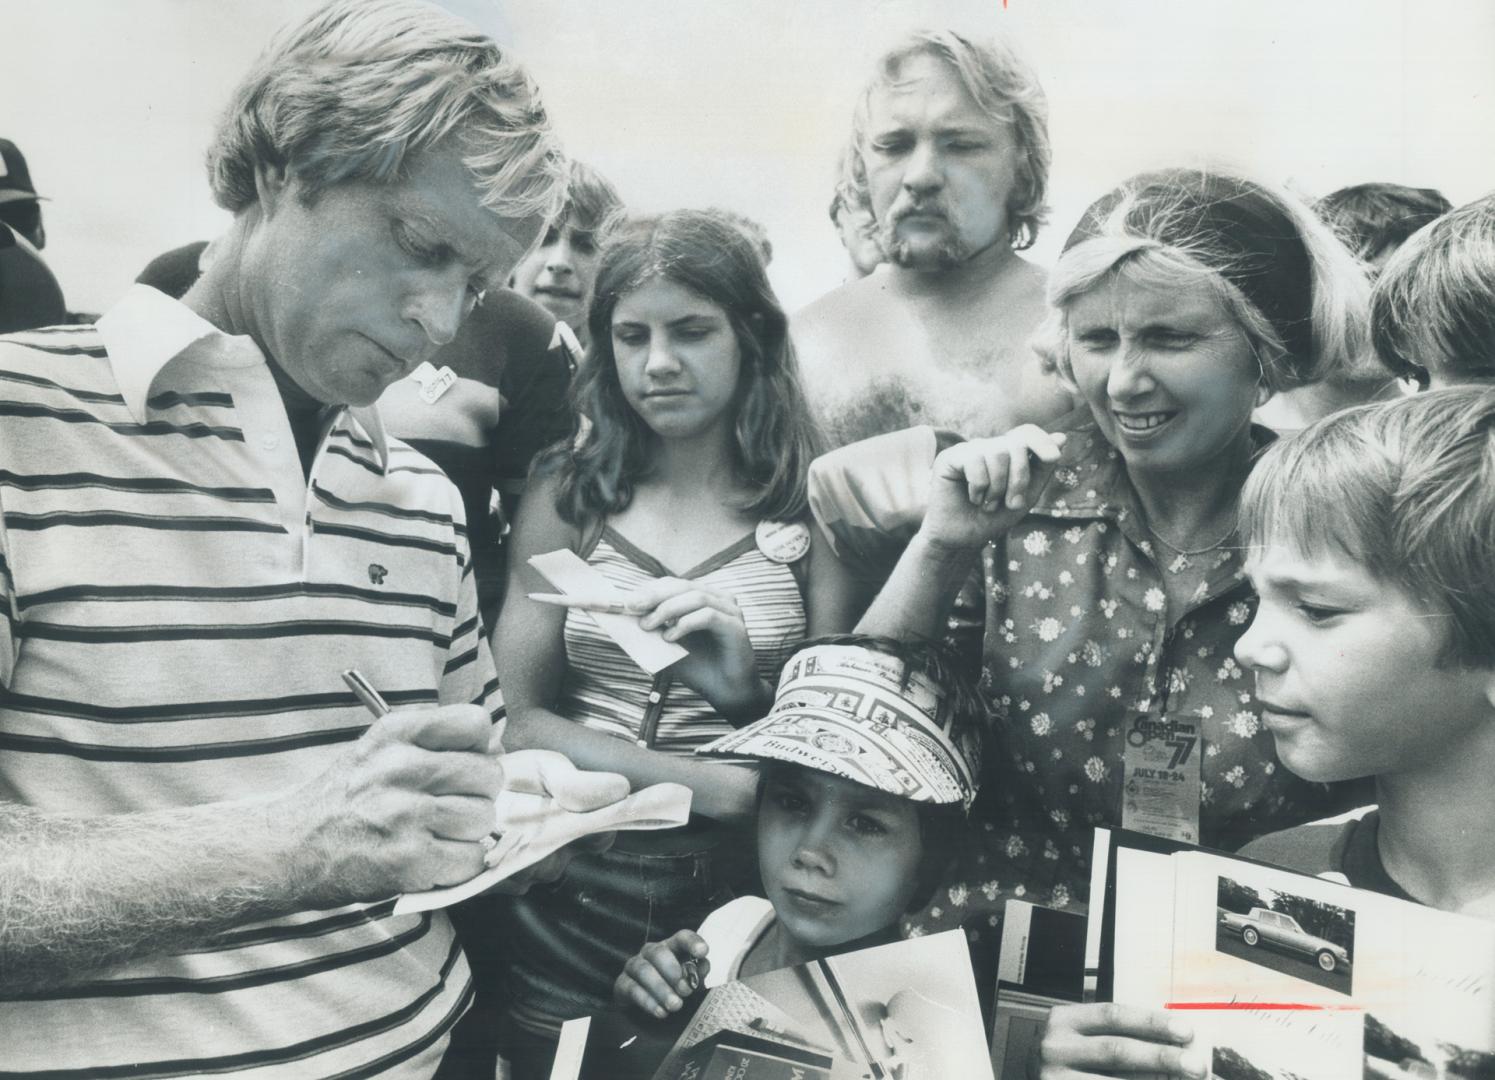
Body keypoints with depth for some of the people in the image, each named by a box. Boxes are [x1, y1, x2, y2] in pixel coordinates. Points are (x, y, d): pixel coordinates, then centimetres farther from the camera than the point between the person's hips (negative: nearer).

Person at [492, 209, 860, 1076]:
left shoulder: (810, 502, -4)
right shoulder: (569, 494, 0)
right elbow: (516, 716, -6)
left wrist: (749, 688, -26)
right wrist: (716, 784, -18)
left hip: (747, 893, -1)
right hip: (572, 895, 1)